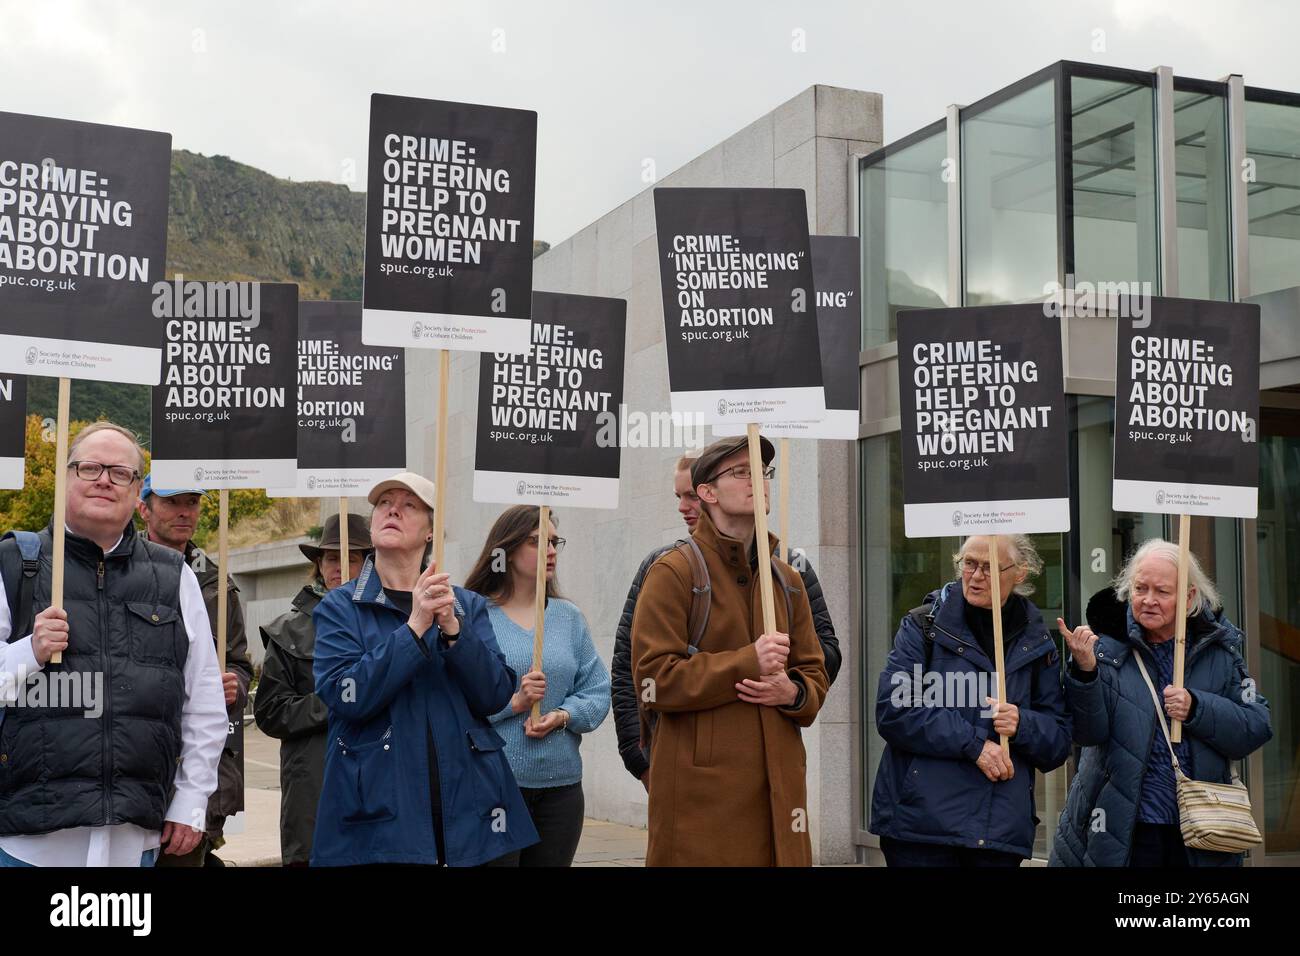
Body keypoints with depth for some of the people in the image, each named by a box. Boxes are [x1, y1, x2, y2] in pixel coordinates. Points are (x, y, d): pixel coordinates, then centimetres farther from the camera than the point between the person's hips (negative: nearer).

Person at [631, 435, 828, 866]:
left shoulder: (787, 579, 16)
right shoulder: (674, 572, -4)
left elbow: (815, 674, 19)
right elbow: (654, 679, -12)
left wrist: (792, 692, -5)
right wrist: (748, 662, -18)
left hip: (778, 783, 6)